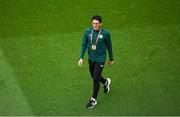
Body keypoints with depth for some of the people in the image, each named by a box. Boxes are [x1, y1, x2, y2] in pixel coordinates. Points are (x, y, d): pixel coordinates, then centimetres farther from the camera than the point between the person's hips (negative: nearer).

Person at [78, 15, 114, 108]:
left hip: (100, 59, -4)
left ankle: (93, 100, 16)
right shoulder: (88, 31, -8)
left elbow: (109, 46, -3)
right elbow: (84, 45, -1)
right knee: (94, 76, 21)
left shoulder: (105, 33, -16)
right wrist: (81, 57, -10)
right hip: (91, 58, 4)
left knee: (95, 79, -3)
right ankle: (106, 82, 54)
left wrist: (111, 59, 7)